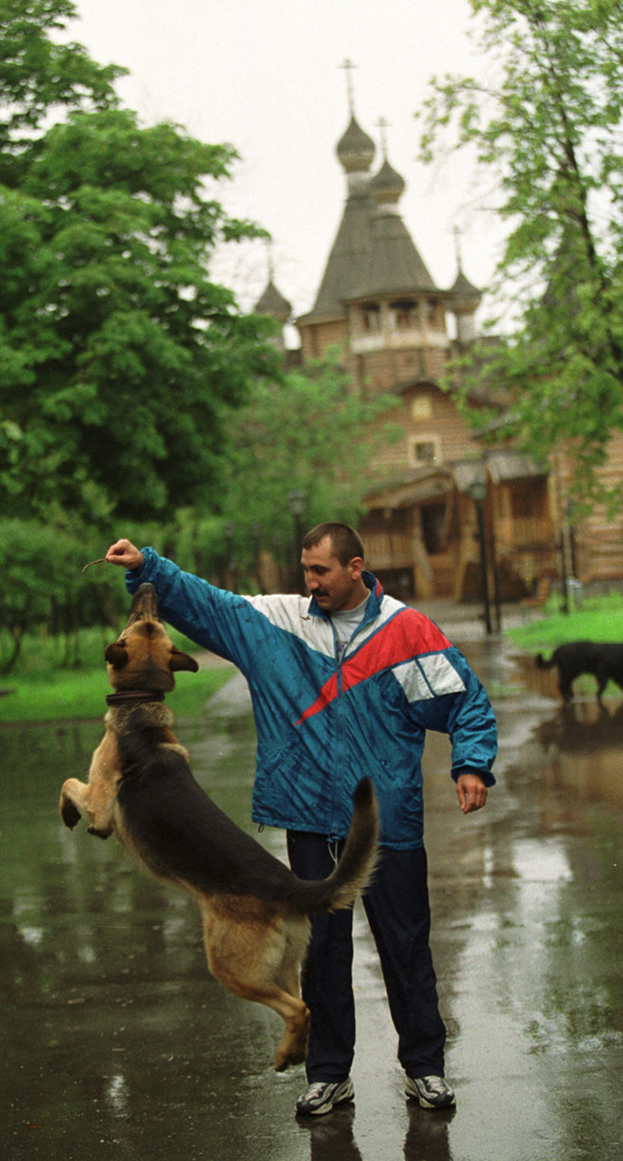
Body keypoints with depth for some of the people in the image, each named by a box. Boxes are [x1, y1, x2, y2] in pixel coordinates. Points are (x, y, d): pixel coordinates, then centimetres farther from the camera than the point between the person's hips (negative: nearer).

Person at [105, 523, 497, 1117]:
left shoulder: (408, 632, -4)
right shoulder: (277, 620, 4)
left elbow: (466, 699, 1)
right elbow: (204, 603, 4)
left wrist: (472, 764, -11)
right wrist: (147, 567, -7)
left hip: (389, 823, -2)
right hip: (311, 822, 3)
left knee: (405, 948, 6)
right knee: (320, 950, 9)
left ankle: (424, 1068, 21)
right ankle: (328, 1073, 22)